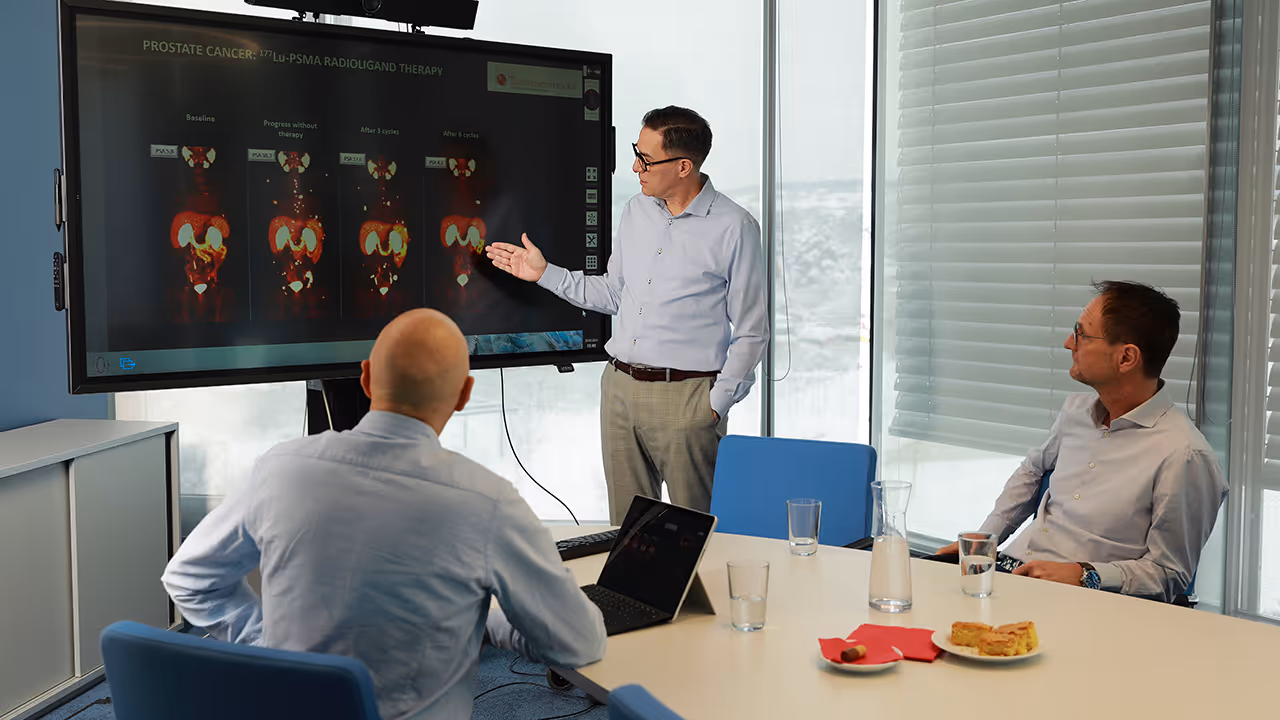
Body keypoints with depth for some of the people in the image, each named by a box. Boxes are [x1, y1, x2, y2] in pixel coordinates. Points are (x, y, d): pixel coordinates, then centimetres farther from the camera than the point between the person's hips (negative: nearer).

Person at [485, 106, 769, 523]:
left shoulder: (734, 227, -8)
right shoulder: (635, 211, 10)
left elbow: (751, 332, -5)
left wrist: (716, 406, -9)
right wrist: (544, 273, 14)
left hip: (685, 396, -5)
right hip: (620, 388, 6)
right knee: (626, 529, 13)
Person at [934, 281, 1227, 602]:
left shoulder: (1184, 455, -13)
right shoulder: (1077, 408, 12)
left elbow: (1169, 575, -8)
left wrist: (1082, 575, -19)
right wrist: (983, 538, 20)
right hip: (1006, 568, 7)